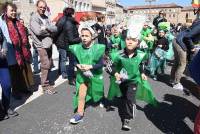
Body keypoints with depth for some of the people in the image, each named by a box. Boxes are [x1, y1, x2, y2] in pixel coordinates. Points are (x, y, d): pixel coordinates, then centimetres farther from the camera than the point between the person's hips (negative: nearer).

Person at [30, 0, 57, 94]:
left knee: (48, 65, 14)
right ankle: (45, 86, 5)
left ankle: (45, 81, 30)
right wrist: (49, 31, -6)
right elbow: (38, 31, -19)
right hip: (41, 45, -7)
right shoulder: (34, 18, -6)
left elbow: (55, 29, 3)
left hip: (49, 44, 7)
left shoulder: (46, 17, 14)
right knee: (45, 65, -6)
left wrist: (46, 27, -14)